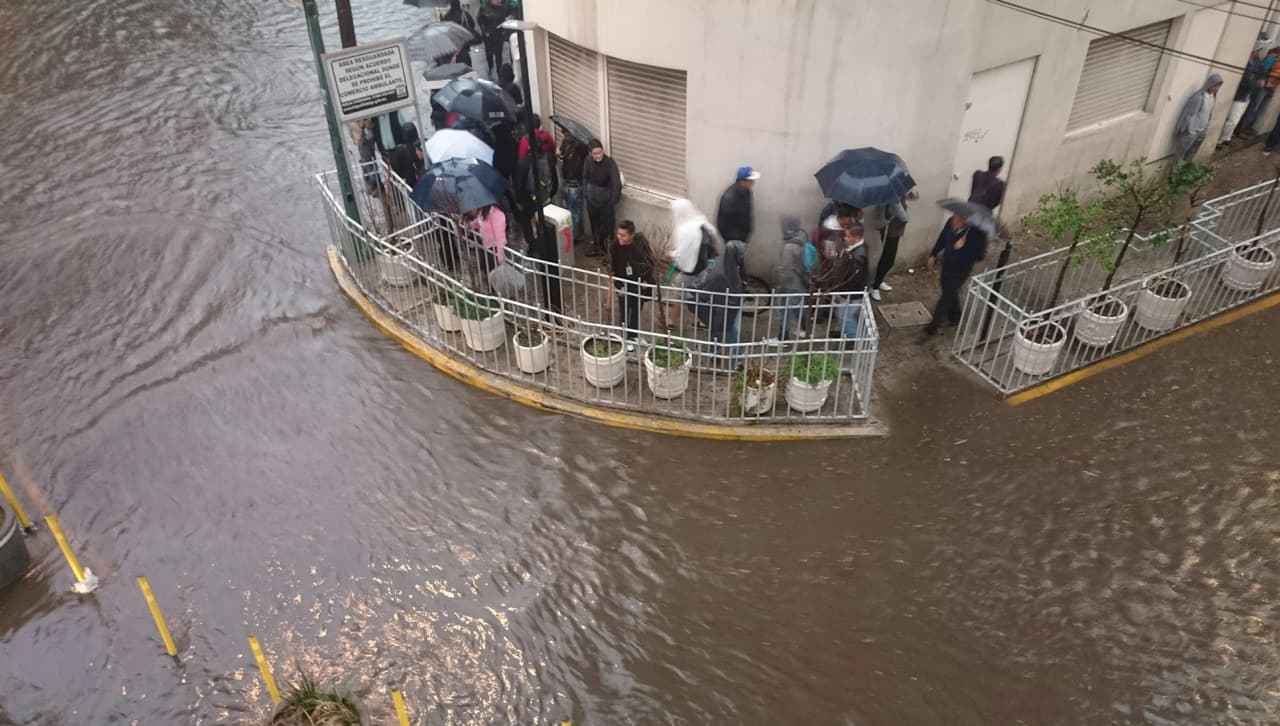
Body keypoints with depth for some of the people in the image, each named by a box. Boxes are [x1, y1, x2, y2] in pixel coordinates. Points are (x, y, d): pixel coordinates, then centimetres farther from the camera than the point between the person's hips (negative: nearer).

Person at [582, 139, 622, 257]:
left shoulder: (610, 163, -24)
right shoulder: (588, 161, -10)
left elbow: (616, 183, -18)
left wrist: (613, 200, -15)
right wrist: (585, 193, 9)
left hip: (605, 201, -5)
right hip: (591, 200, 5)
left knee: (606, 226, 8)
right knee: (594, 225, 20)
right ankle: (596, 248, 39)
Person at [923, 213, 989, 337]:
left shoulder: (978, 232, -29)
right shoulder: (951, 222, -14)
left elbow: (980, 255, -24)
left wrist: (963, 248, -35)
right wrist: (933, 255, 9)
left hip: (960, 270, -6)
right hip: (947, 265, 6)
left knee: (946, 297, 4)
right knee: (950, 293, 23)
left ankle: (933, 326, 18)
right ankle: (955, 317, 47)